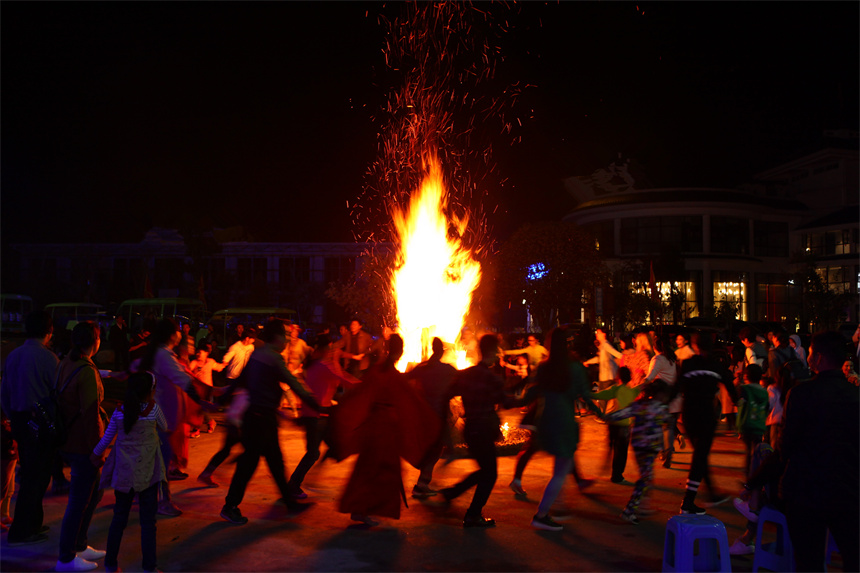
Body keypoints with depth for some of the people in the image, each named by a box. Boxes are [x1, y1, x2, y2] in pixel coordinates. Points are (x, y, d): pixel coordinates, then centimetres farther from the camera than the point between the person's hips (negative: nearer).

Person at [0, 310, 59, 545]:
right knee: (36, 477, 2)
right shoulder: (47, 357, -15)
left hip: (19, 421, 7)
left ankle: (32, 524, 30)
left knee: (28, 475, 18)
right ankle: (21, 532, 6)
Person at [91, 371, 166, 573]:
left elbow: (106, 438, 4)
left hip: (123, 473, 3)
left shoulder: (119, 412, -5)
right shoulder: (153, 408, -12)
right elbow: (164, 427, 6)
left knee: (119, 518, 17)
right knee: (148, 521, 5)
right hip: (148, 473, -3)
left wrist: (96, 454, 22)